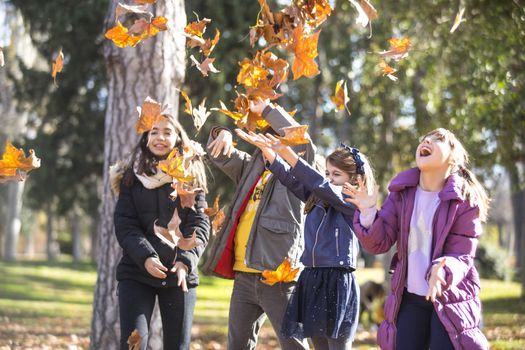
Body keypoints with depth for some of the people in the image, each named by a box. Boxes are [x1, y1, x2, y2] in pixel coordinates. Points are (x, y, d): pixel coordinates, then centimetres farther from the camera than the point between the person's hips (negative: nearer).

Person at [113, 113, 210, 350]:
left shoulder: (191, 177, 7)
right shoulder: (132, 177, 8)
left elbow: (199, 224, -2)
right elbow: (125, 224, 0)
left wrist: (186, 261, -19)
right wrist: (146, 257, -16)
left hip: (179, 274, 0)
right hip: (136, 272, 0)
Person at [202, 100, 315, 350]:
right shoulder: (252, 168, 18)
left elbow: (300, 140, -17)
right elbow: (219, 155, 21)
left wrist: (267, 110, -9)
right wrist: (222, 134, -1)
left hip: (277, 277, -7)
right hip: (243, 277, 7)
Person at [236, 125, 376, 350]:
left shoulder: (353, 204, -7)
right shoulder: (318, 200, 12)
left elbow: (321, 185, -19)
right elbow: (290, 178, 8)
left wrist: (288, 154, -25)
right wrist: (265, 149, -6)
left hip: (338, 282, -7)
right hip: (311, 280, 7)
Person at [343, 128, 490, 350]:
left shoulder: (466, 201, -12)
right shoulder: (402, 192, -1)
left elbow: (462, 256, -13)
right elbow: (380, 243, -3)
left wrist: (444, 272, -35)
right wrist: (368, 214, -22)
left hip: (450, 300, -4)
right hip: (410, 298, 4)